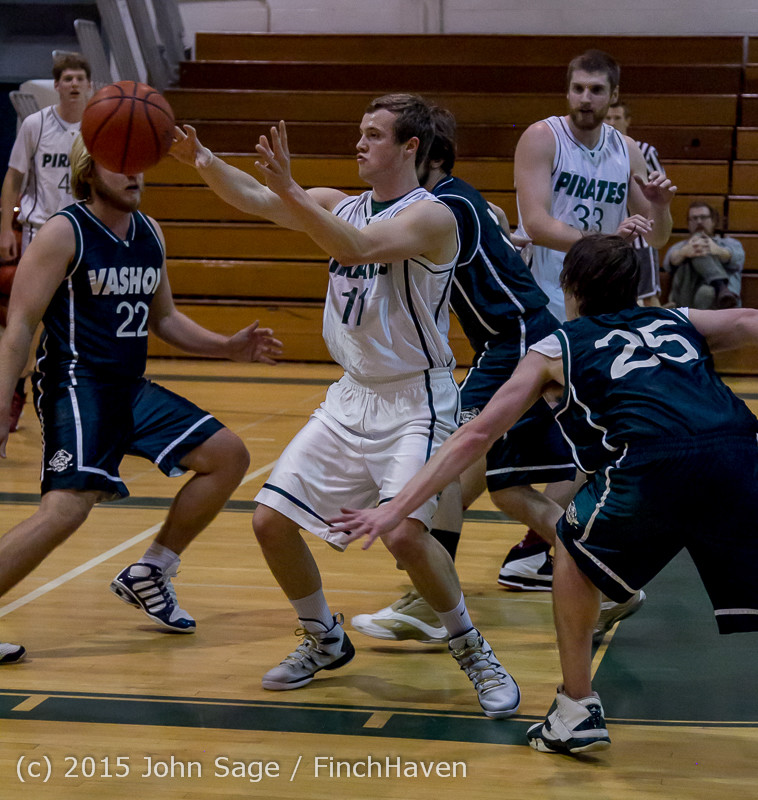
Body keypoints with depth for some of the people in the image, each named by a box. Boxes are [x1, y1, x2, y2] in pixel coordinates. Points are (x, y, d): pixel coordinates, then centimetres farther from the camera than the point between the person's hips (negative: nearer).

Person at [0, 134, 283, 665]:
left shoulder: (150, 234, 12)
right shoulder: (64, 233, -10)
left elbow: (163, 317, 24)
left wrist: (229, 348, 11)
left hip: (132, 387, 8)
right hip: (77, 386, -8)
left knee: (229, 456, 7)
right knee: (68, 508, -25)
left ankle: (149, 575, 17)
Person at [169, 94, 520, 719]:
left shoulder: (431, 217, -15)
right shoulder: (339, 204, 7)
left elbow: (357, 249, -33)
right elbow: (255, 199, -1)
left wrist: (289, 189, -39)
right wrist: (201, 159, -18)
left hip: (417, 401, -7)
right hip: (352, 395, 7)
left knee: (405, 533, -25)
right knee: (272, 521, 1)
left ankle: (473, 653, -2)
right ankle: (324, 641, 24)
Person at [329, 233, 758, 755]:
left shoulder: (557, 348, 27)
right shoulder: (679, 322, 34)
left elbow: (476, 436, 22)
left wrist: (395, 510, 23)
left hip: (654, 466, -2)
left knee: (575, 554, 27)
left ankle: (577, 712, 26)